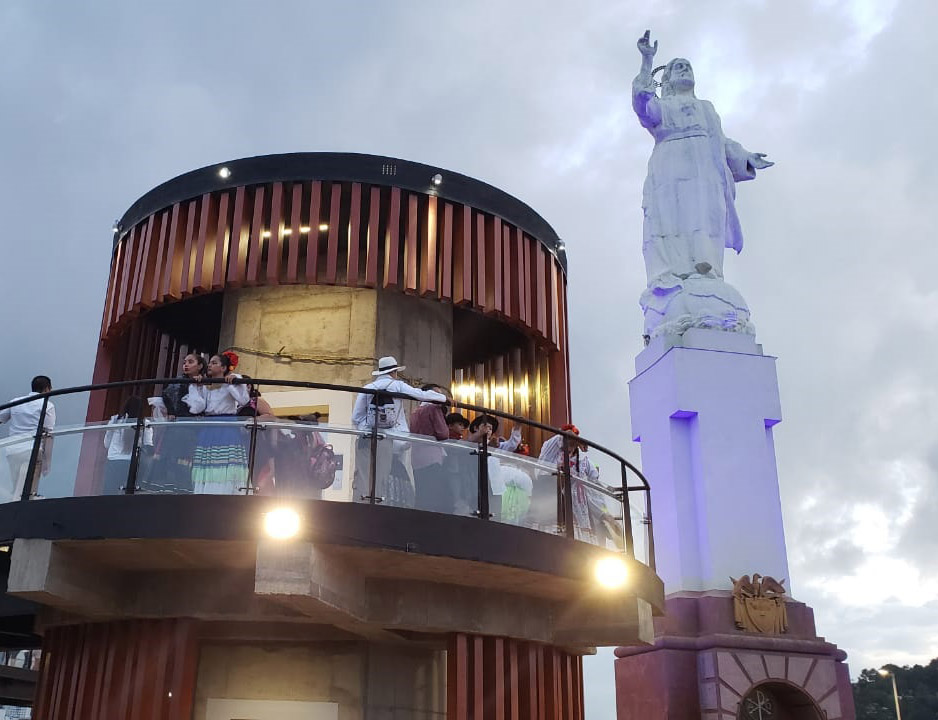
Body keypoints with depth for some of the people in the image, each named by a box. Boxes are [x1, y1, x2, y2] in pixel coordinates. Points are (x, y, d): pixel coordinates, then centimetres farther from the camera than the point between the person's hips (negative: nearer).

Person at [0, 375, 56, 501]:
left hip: (12, 450, 5)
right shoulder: (47, 405, 3)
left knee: (14, 492, 11)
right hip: (32, 450, -5)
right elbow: (48, 434, -3)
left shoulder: (15, 401, 17)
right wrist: (47, 463, -2)